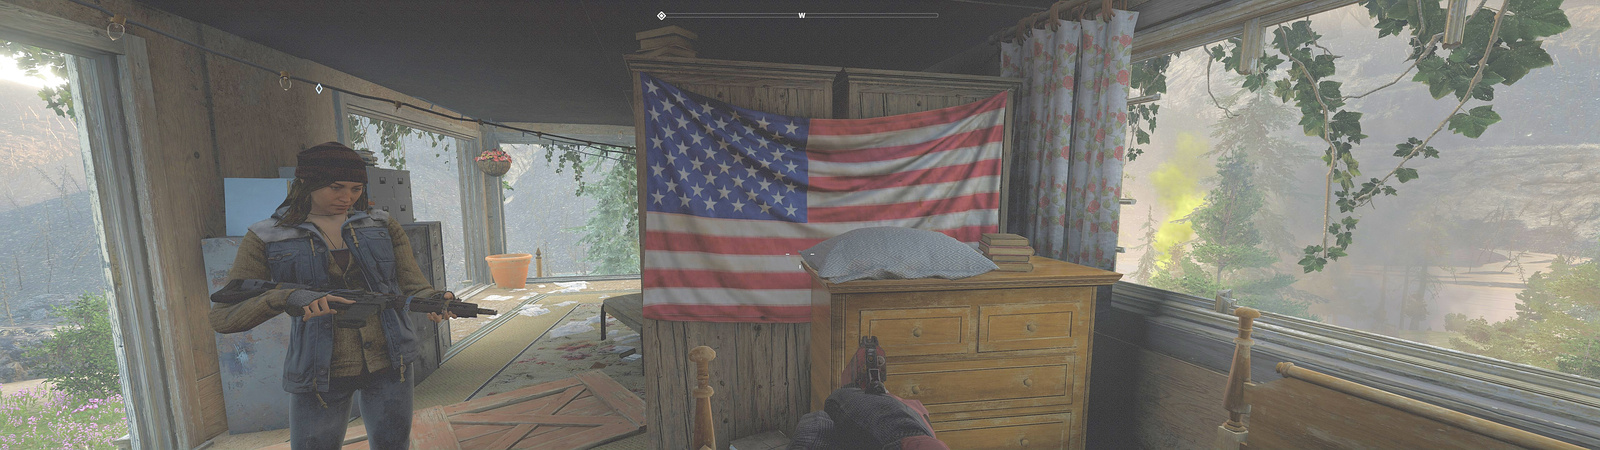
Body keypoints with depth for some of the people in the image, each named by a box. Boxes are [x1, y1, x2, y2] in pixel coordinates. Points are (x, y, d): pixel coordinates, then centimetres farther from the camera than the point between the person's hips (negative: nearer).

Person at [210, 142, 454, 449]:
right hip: (319, 374, -1)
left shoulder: (382, 227, 3)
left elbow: (414, 286, -3)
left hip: (390, 364, 2)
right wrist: (287, 298, -27)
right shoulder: (266, 239, -2)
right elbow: (222, 317, -7)